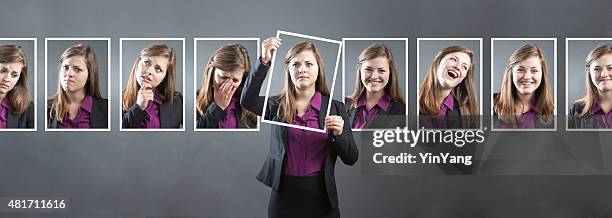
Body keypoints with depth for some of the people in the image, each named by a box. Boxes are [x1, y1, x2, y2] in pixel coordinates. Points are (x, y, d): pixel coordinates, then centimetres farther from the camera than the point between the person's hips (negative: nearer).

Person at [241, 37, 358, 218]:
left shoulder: (335, 108, 1)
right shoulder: (277, 105, 2)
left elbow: (351, 159, -1)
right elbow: (247, 101, -18)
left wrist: (339, 134, -19)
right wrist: (264, 62, -25)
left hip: (320, 196, 0)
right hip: (283, 194, 0)